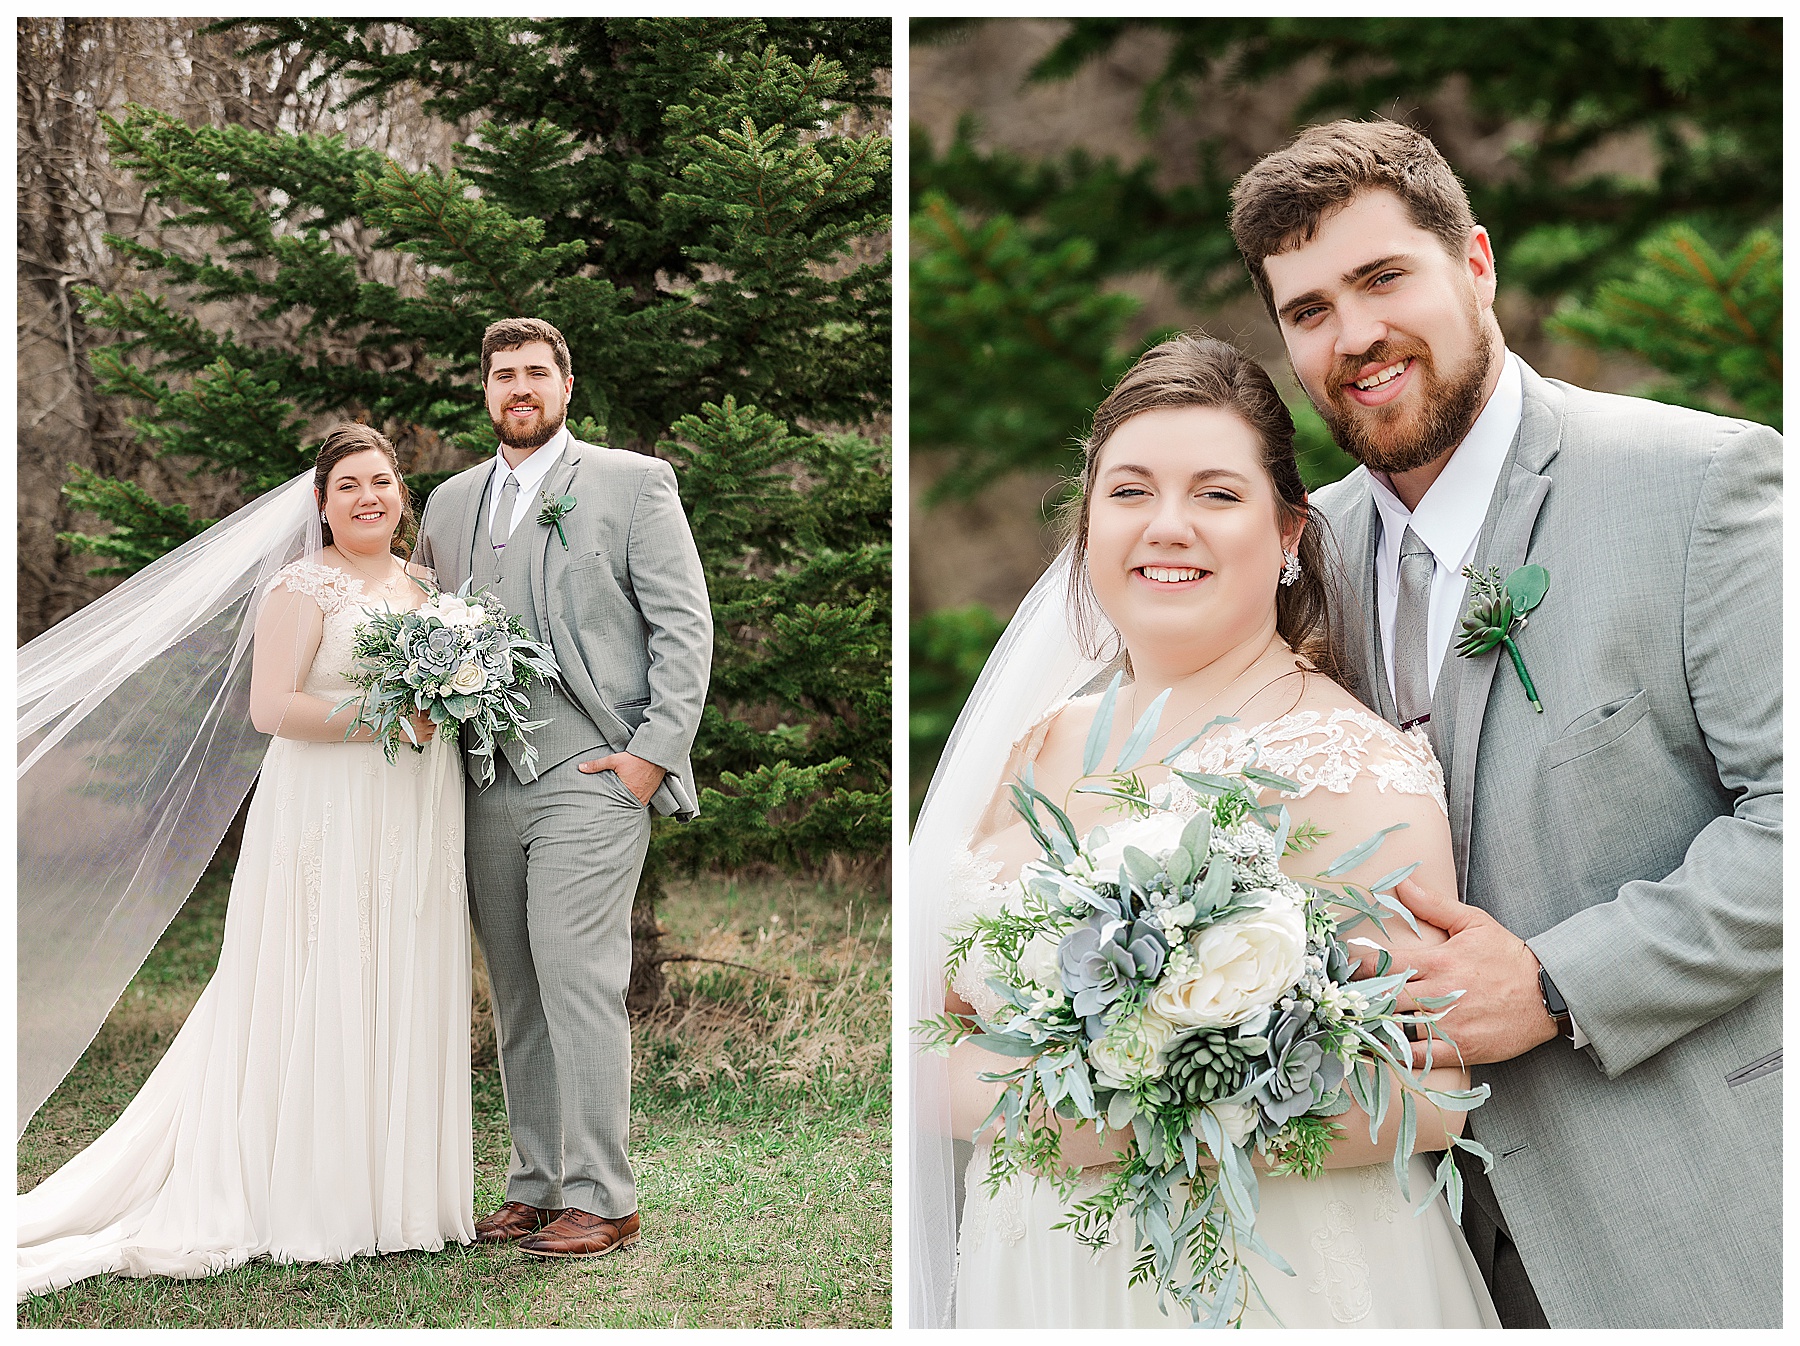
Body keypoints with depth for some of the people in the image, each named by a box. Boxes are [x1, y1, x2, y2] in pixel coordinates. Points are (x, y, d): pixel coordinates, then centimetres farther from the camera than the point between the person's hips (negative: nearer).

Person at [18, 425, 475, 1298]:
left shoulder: (421, 584, 15)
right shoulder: (304, 587, -7)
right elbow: (271, 707, -15)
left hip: (415, 830, 7)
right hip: (329, 823, -7)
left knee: (405, 996, 9)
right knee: (320, 1000, -4)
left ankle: (393, 1187, 18)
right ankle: (315, 1203, 5)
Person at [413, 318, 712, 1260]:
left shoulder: (633, 482, 4)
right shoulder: (450, 502, 19)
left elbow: (684, 625, -1)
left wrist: (654, 751, -10)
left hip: (589, 778, -5)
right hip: (485, 785, 5)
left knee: (578, 984, -10)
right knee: (516, 997, 8)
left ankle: (598, 1198, -3)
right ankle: (536, 1187, 17)